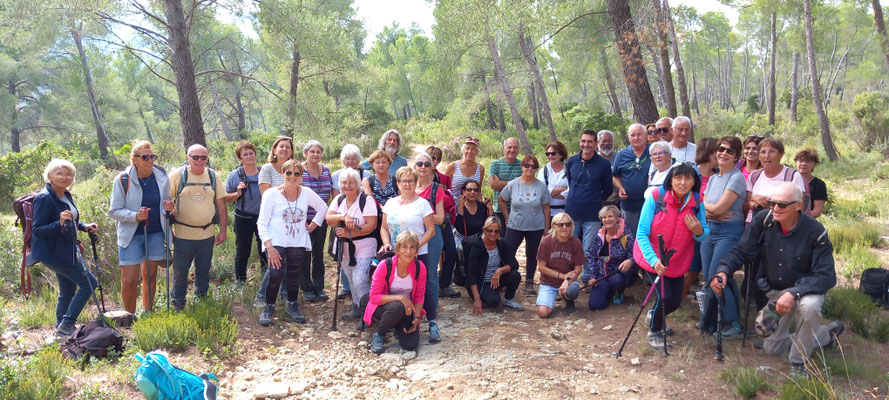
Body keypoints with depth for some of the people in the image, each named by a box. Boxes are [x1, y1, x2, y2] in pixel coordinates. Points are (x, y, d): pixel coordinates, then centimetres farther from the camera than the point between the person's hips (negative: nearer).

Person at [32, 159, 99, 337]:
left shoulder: (66, 196, 7)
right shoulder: (44, 198, -19)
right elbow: (37, 230, -21)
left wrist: (84, 226, 4)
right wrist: (60, 223, -35)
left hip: (66, 251, 9)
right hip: (53, 253, -9)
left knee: (68, 291, 18)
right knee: (89, 283, -9)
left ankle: (62, 329, 32)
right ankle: (66, 325, -2)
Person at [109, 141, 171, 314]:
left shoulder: (162, 177, 0)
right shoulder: (123, 180, -9)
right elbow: (114, 211, -6)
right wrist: (134, 216, -24)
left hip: (155, 233, 3)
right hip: (131, 235, -3)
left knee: (150, 275, 13)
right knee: (129, 281, -4)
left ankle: (147, 313, 28)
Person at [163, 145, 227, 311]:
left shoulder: (213, 176, 4)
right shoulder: (177, 175, -4)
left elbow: (221, 204, 7)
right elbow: (166, 200, -1)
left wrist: (223, 230, 4)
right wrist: (168, 206, -25)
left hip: (207, 233, 2)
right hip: (183, 233, -2)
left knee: (204, 269, 14)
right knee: (180, 270, 5)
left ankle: (202, 298, 33)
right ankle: (178, 303, 22)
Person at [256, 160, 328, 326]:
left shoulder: (306, 193, 2)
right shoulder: (271, 194, -7)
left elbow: (323, 207, 20)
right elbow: (262, 223, -7)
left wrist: (313, 225, 9)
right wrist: (269, 247, -16)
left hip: (298, 243, 3)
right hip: (277, 242, -3)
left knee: (294, 277, 6)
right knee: (275, 274, -18)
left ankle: (293, 306, 27)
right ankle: (268, 308, 2)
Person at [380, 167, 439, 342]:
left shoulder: (422, 203, -1)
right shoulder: (391, 203, 10)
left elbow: (431, 230, -4)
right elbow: (384, 228, 13)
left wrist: (417, 245, -17)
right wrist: (386, 243, -6)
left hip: (418, 255, -3)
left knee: (422, 288, -5)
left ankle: (432, 323, 1)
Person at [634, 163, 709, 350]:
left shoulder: (697, 204, -11)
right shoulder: (656, 198, -23)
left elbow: (704, 235, -1)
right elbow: (641, 234, -23)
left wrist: (699, 231, -26)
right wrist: (654, 260, -36)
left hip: (677, 261, 4)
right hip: (653, 259, -4)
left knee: (675, 301, 12)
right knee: (667, 297, -14)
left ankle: (655, 316, 49)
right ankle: (654, 331, 17)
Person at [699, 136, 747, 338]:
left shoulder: (737, 178, -12)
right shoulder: (713, 178, 12)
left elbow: (719, 207, -18)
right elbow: (702, 207, 7)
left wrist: (707, 206, 2)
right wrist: (713, 212, -13)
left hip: (729, 232, -7)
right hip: (710, 230, 8)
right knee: (708, 278, 8)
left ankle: (733, 324, 5)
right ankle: (715, 319, 22)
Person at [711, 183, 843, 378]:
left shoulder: (815, 232, -23)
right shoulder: (763, 220, -15)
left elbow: (827, 276, -23)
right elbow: (741, 251, -9)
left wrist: (794, 294, -36)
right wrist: (724, 271, -29)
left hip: (806, 289, -4)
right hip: (775, 291, 4)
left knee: (809, 306, -41)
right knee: (772, 349, 10)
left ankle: (799, 363, -15)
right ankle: (828, 333, 35)